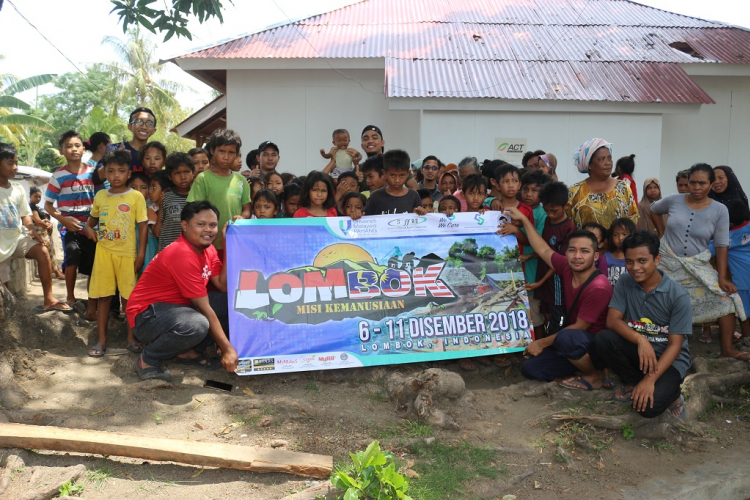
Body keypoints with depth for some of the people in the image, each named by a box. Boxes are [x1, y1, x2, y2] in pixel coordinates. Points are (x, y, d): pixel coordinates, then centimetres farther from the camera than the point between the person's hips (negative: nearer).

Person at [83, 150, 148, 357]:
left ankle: (131, 338, 16)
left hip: (127, 253, -3)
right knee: (103, 295, 7)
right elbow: (93, 218, 23)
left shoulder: (136, 196, -5)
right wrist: (88, 228, 0)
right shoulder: (100, 196, 7)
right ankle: (102, 339, 16)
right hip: (104, 251, 3)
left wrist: (141, 254, -9)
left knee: (129, 296, 3)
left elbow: (143, 226, -5)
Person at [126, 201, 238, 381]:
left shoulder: (208, 249, 3)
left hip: (178, 307, 9)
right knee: (197, 325, -39)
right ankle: (148, 359, -9)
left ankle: (190, 351, 8)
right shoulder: (183, 255, -25)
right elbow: (205, 308, -24)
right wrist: (227, 349, -22)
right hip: (147, 314, -9)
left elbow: (223, 286, -10)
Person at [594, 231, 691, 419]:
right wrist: (640, 339, -32)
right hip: (636, 350, 4)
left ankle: (670, 392, 7)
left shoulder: (678, 295, -17)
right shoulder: (625, 282, -6)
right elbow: (612, 320, -12)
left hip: (669, 359, -4)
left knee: (648, 407, -29)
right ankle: (635, 384, -4)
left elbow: (675, 345, -17)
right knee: (602, 339, -26)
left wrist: (650, 379, -27)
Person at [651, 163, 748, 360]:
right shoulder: (673, 201, -7)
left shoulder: (719, 210, -8)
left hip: (697, 266, 0)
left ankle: (727, 349, 0)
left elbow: (721, 245, -7)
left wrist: (722, 278, -13)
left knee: (727, 298, -10)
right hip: (667, 262, 0)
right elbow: (653, 211, 16)